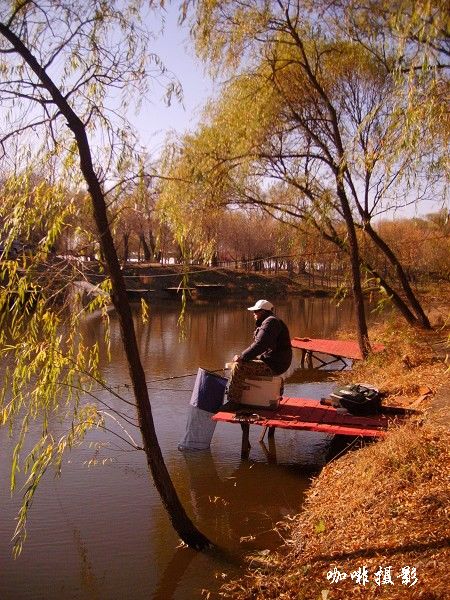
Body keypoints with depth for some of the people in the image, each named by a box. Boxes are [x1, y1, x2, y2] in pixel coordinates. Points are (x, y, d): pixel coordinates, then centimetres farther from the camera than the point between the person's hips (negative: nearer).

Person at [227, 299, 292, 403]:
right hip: (270, 362, 11)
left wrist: (242, 357, -18)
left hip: (273, 366, -11)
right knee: (237, 364, 18)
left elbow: (259, 345, -25)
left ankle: (233, 403, -15)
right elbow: (257, 344, 22)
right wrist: (242, 356, 8)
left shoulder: (271, 322, -16)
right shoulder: (265, 322, 19)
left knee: (238, 367, -20)